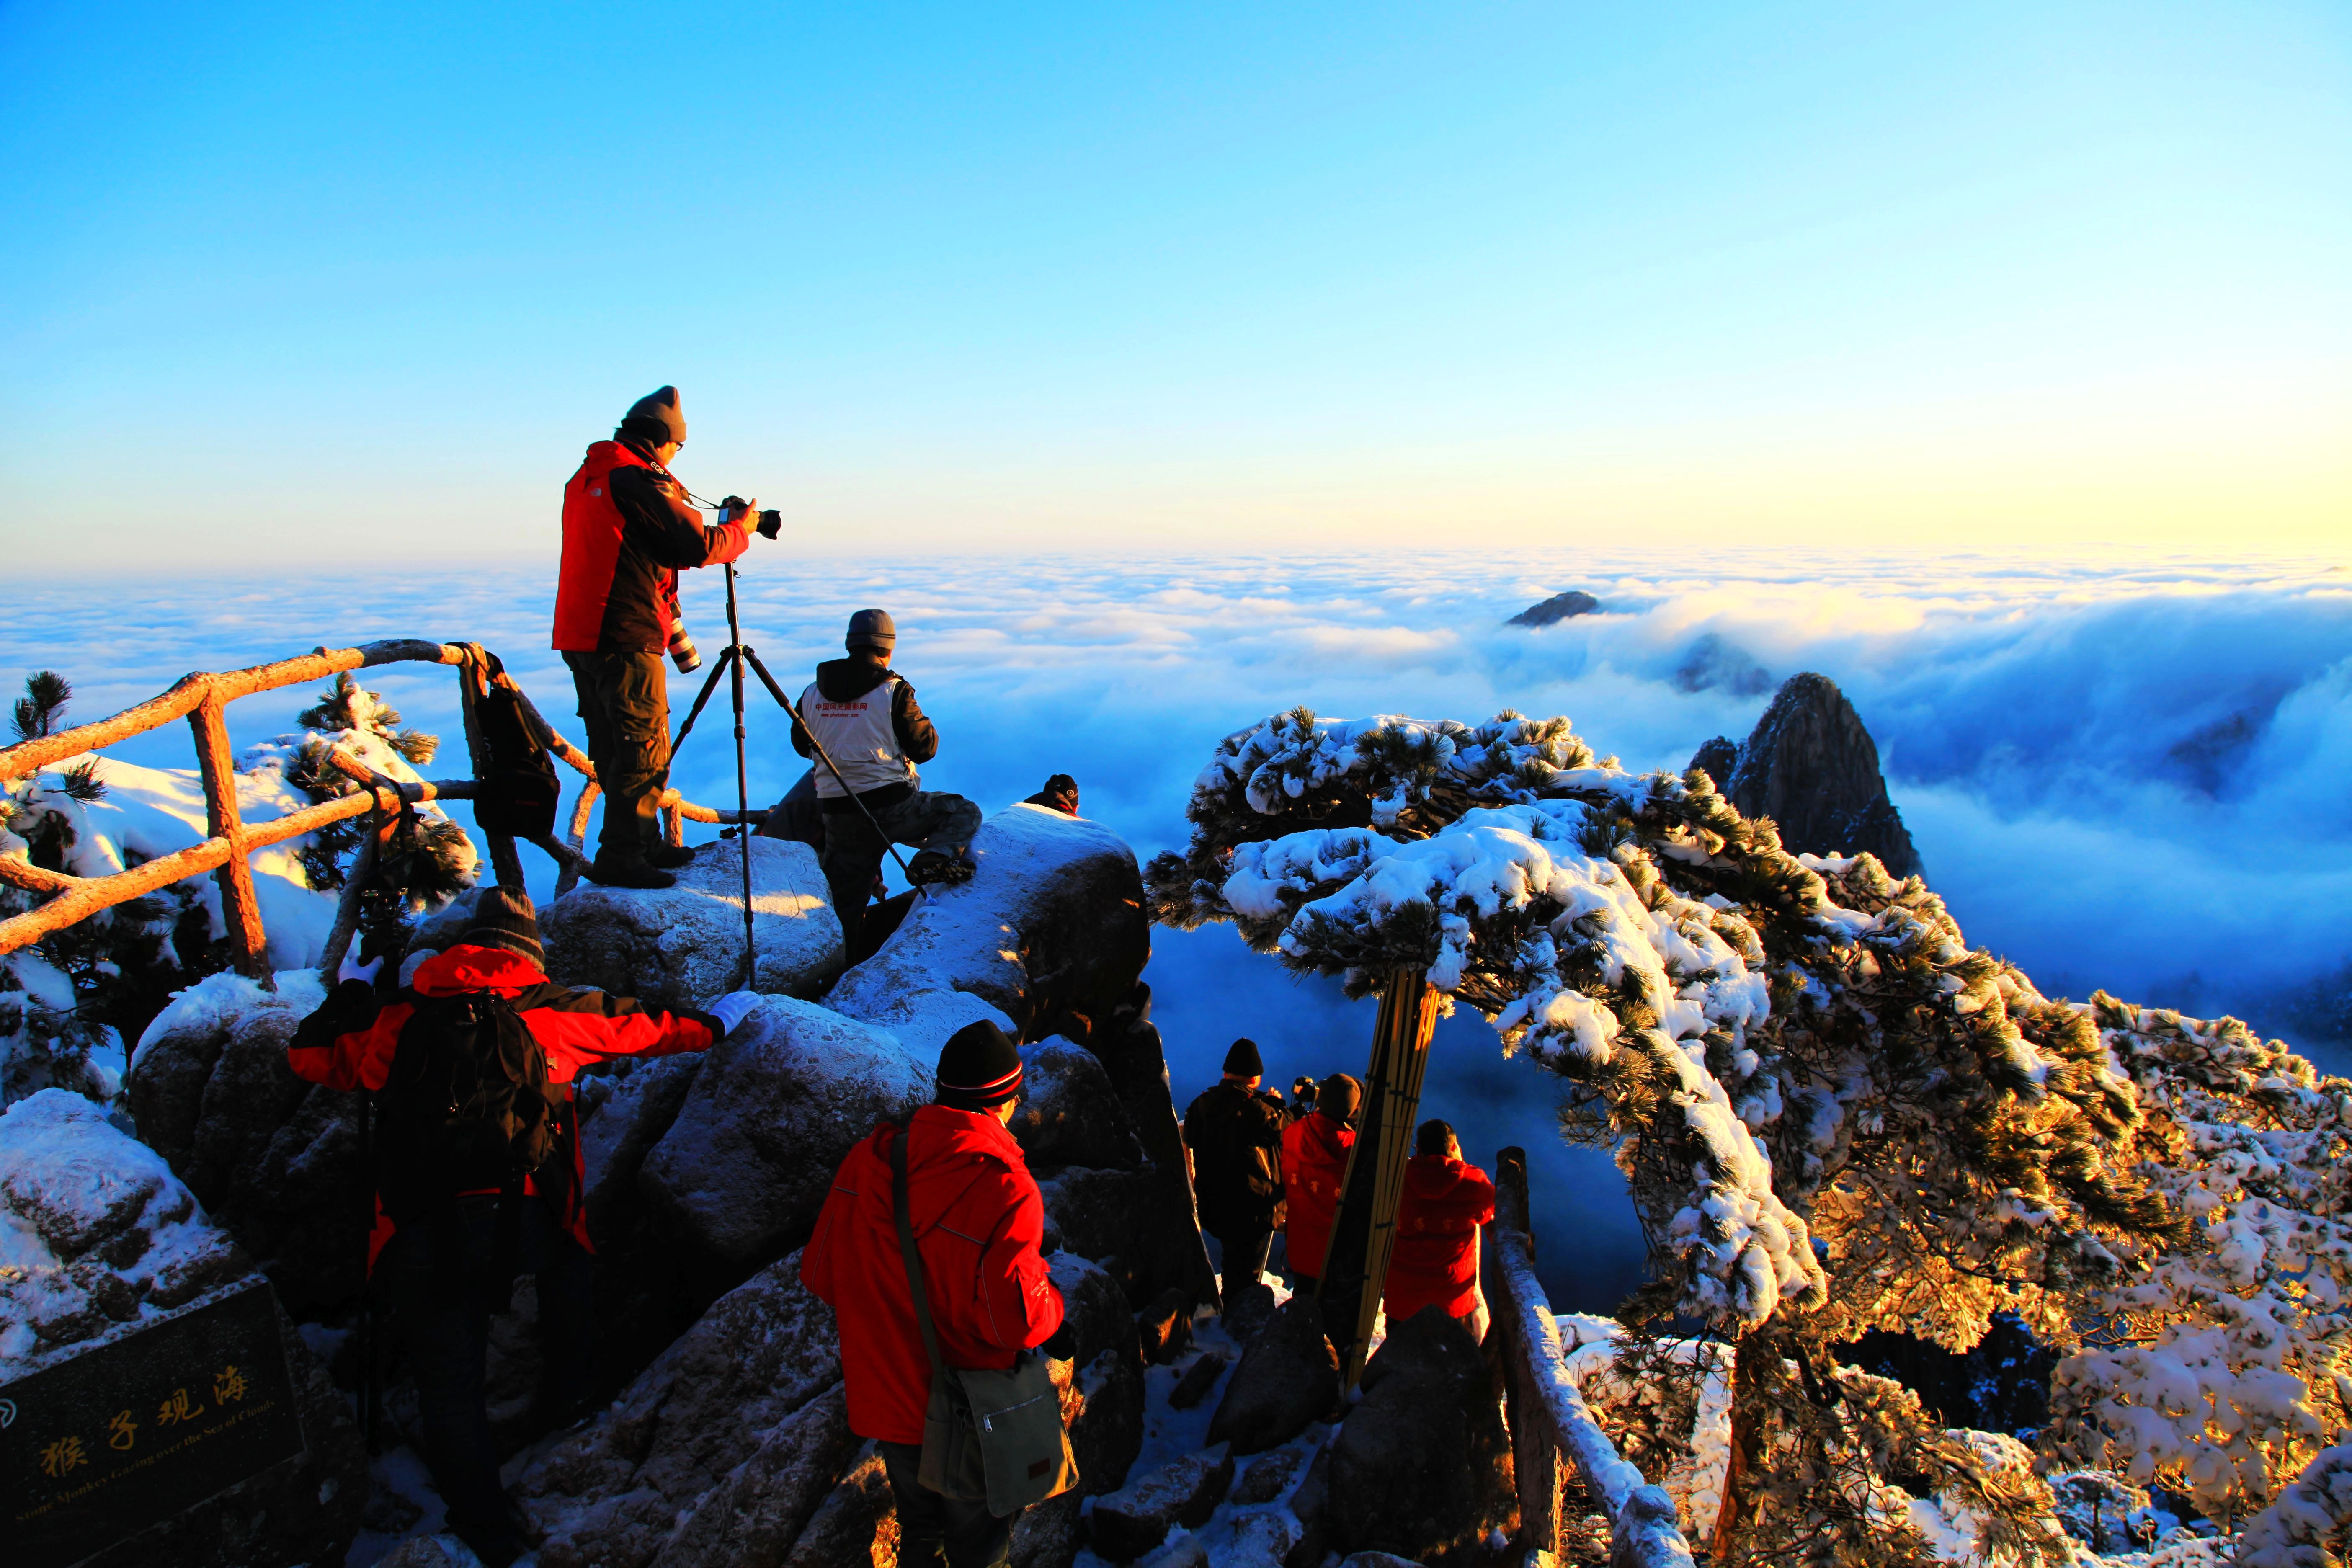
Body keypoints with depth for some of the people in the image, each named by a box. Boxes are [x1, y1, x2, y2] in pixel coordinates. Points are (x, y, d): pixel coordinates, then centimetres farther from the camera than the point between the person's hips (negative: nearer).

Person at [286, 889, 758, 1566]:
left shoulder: (397, 1018, 9)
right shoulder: (557, 1010, 6)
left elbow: (310, 1053, 22)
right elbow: (645, 1027, 18)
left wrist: (348, 992, 40)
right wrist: (712, 1022, 35)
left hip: (423, 1237, 1)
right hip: (527, 1223, -1)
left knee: (450, 1384, 14)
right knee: (567, 1254, 33)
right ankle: (567, 1397, 43)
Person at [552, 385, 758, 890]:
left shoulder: (585, 479, 15)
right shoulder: (640, 481, -13)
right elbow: (700, 548, -14)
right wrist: (739, 529, 3)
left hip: (578, 635, 10)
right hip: (625, 639, -10)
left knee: (615, 751, 15)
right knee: (644, 753, -4)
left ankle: (644, 844, 24)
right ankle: (620, 857, -3)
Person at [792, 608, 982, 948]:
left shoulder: (812, 693, 6)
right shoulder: (893, 690, -8)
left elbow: (801, 745, 20)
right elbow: (925, 748, -4)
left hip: (837, 815, 5)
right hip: (891, 806, -5)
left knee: (848, 904, 17)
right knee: (964, 814, 11)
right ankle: (934, 858, -16)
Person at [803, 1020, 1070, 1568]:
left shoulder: (869, 1158, -12)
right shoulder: (1005, 1189, -29)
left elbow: (821, 1272, -4)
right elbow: (1019, 1319, -28)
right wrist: (1051, 1301, -6)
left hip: (883, 1399, 5)